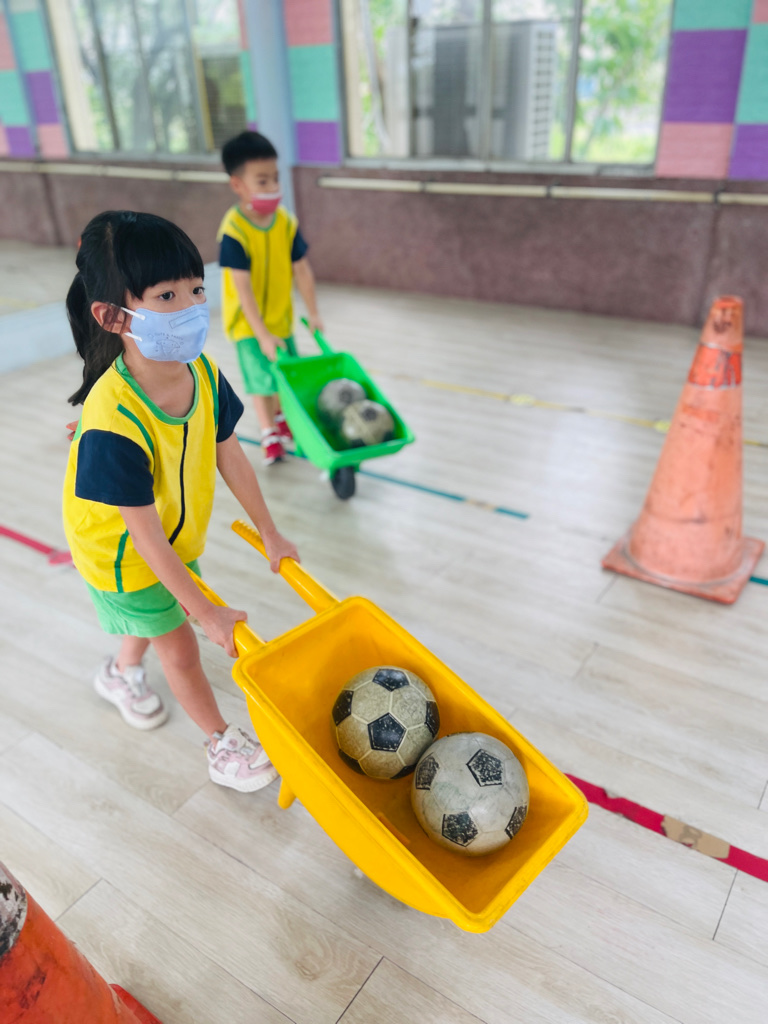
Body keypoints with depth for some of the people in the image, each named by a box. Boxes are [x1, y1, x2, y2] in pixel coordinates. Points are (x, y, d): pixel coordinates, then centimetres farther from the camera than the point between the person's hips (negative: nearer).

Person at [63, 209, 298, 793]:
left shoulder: (203, 374, -21)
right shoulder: (112, 423, -41)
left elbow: (230, 456, -7)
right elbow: (144, 532, -32)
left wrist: (270, 533, 1)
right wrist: (207, 612, -24)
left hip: (178, 537, 6)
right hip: (123, 555, -6)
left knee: (154, 616, 31)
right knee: (183, 652, 11)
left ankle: (122, 673, 64)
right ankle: (222, 745, 36)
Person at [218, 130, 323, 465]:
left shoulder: (286, 222, -9)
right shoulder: (234, 231, -24)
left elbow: (302, 270, -3)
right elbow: (243, 288, -25)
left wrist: (313, 313, -1)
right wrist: (261, 334, -26)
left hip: (281, 315, 5)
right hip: (247, 322, -5)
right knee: (262, 376, -3)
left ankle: (279, 417, 41)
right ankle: (268, 433, 16)